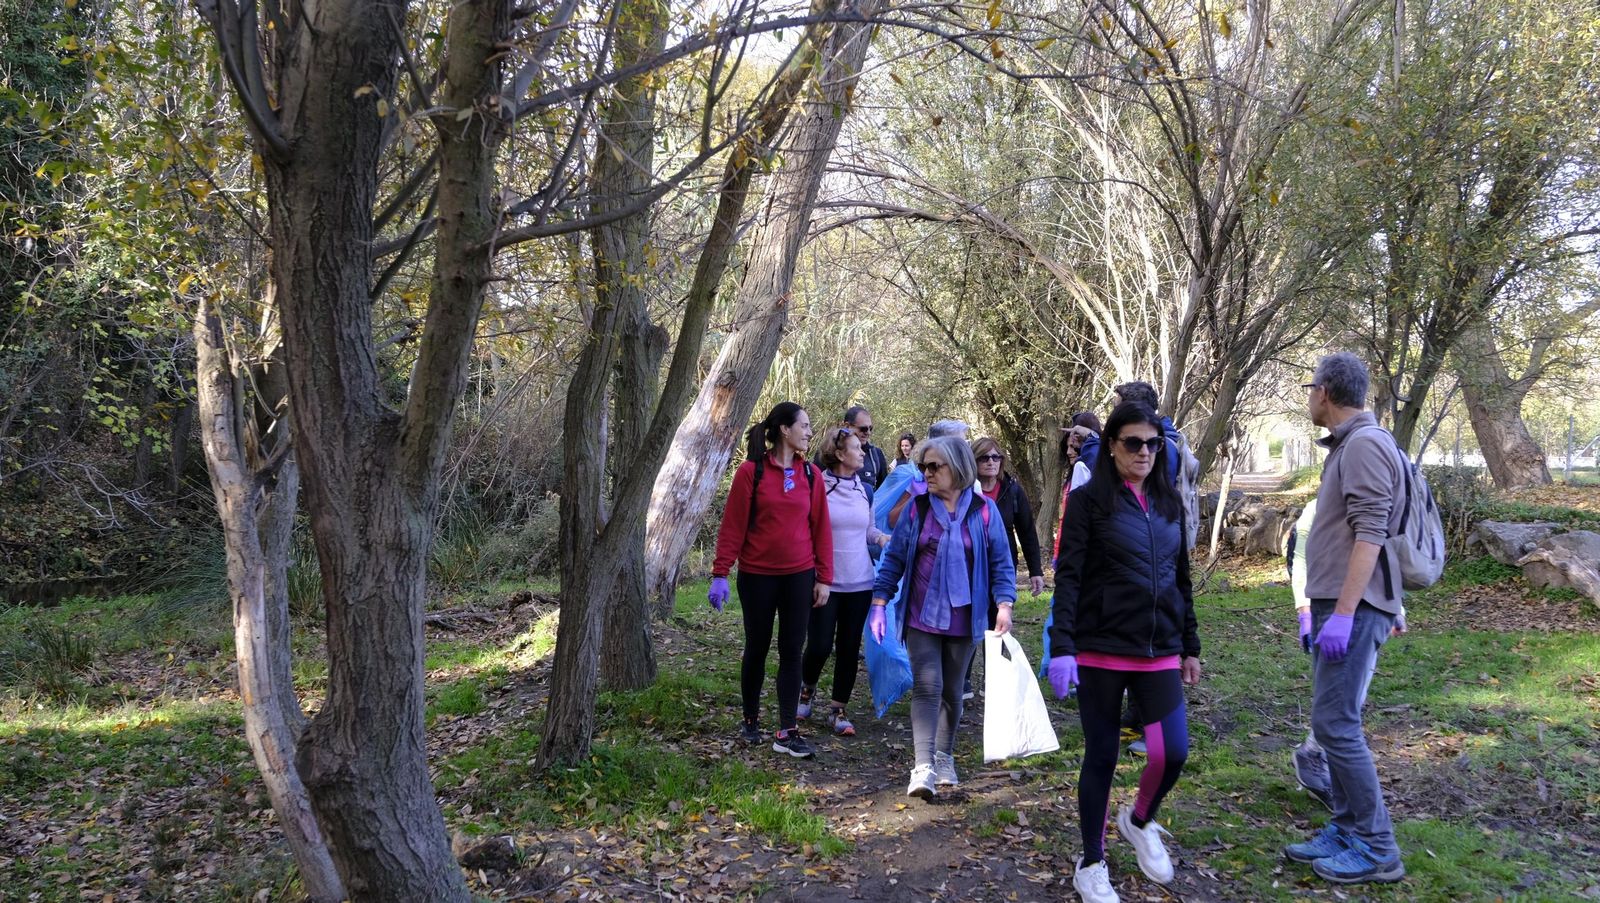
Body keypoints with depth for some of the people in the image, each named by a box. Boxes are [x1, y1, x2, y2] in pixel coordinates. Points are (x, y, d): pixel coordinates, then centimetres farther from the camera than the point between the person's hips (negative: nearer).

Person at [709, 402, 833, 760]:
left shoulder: (811, 475, 2)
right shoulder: (751, 471, -8)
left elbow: (821, 528, 4)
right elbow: (732, 525, -8)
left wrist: (823, 577, 2)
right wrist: (720, 573, -10)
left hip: (799, 576, 3)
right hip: (757, 576, -2)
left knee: (792, 652, 3)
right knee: (757, 648, 11)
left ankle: (786, 732, 8)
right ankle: (751, 719, 30)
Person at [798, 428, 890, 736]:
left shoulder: (865, 490, 8)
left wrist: (882, 537, -2)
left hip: (859, 582, 5)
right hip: (824, 581, -5)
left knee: (849, 647, 7)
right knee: (819, 645, -5)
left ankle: (839, 711, 19)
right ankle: (806, 689, 26)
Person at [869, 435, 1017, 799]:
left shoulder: (983, 510, -2)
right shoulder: (917, 509, -1)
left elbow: (1001, 563, 1)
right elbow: (894, 558, 2)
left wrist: (1004, 605, -11)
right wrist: (879, 605, -2)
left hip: (963, 619, 1)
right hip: (921, 618, -1)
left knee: (952, 691, 12)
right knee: (927, 687, -10)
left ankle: (944, 758, 29)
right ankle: (923, 768, -13)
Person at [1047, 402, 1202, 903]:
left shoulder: (1168, 503, 11)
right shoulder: (1089, 501, -5)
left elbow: (1182, 579, 17)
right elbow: (1068, 577, -10)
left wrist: (1190, 647, 17)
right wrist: (1061, 647, -18)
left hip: (1160, 652, 4)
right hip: (1101, 650, -4)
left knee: (1173, 751, -5)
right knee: (1101, 755, 4)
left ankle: (1140, 821, 27)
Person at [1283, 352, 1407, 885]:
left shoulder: (1365, 443, -14)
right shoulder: (1346, 445, 17)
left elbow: (1370, 535, -21)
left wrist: (1343, 613, -25)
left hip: (1354, 609, -10)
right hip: (1338, 605, 10)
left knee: (1336, 725, -8)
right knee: (1336, 723, 12)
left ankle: (1377, 849, 1)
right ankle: (1346, 831, 20)